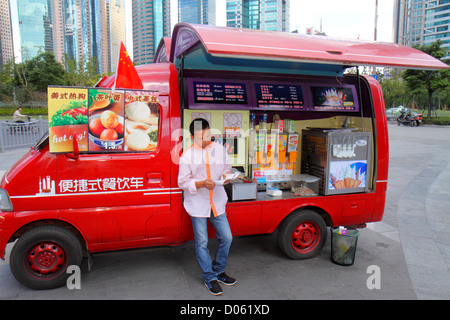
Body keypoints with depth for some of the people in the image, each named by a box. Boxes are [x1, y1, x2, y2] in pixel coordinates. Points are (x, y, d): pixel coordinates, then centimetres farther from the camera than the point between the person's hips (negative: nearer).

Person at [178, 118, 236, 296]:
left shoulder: (219, 149, 2)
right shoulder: (187, 156, -8)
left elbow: (227, 167, 15)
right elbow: (183, 183, -7)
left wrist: (225, 176, -8)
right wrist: (202, 184, -22)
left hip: (217, 202, 4)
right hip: (197, 203, -4)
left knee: (226, 237, 9)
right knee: (201, 243, 4)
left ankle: (219, 271, 32)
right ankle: (209, 278, 22)